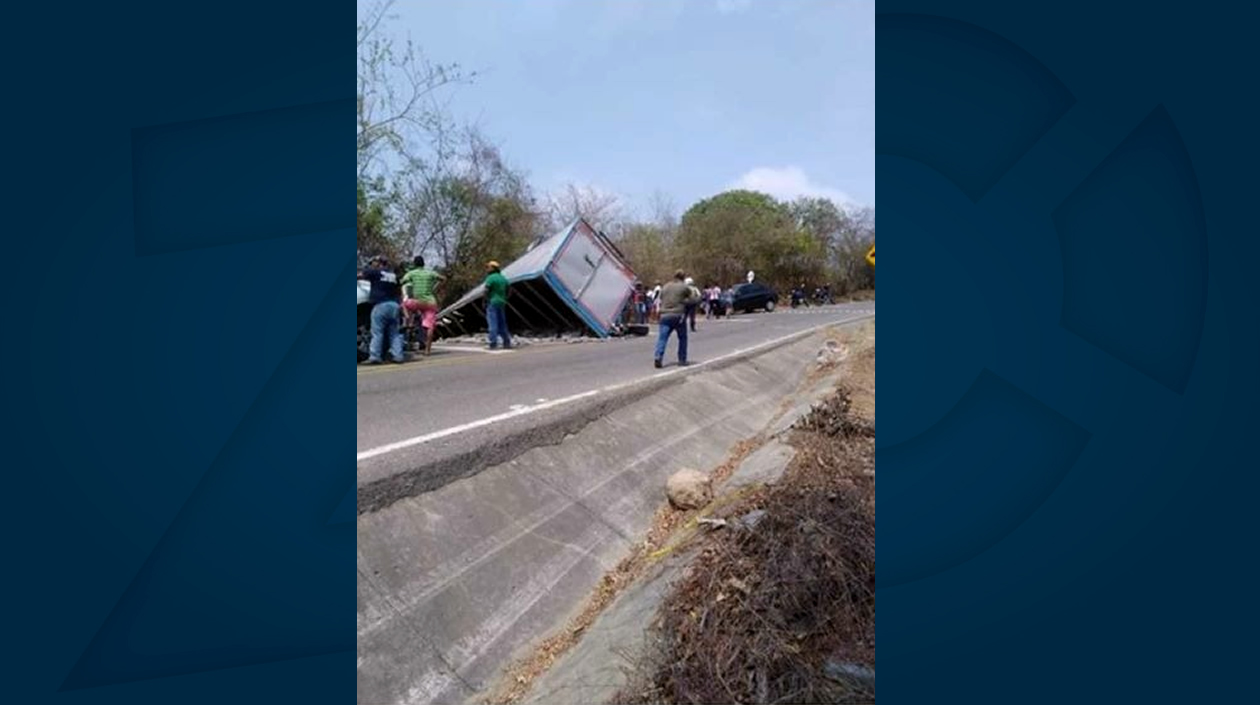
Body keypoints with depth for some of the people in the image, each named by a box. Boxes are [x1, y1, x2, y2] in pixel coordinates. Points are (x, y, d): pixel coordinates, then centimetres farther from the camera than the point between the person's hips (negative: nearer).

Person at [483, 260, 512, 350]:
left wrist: (485, 302, -4)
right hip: (502, 303, 7)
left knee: (492, 324, -8)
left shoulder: (490, 278, -9)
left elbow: (486, 291, -12)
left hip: (492, 303, -7)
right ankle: (507, 343, 14)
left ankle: (494, 344, -13)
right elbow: (507, 291, 17)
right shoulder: (503, 278, 15)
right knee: (502, 324, 13)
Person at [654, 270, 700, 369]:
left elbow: (661, 300, 16)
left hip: (665, 316, 3)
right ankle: (682, 360, 14)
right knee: (682, 338, 12)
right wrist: (700, 298, 20)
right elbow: (691, 301, 3)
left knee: (662, 338, -2)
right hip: (679, 316, -3)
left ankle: (657, 357, -19)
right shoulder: (685, 288, 2)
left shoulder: (665, 287, 16)